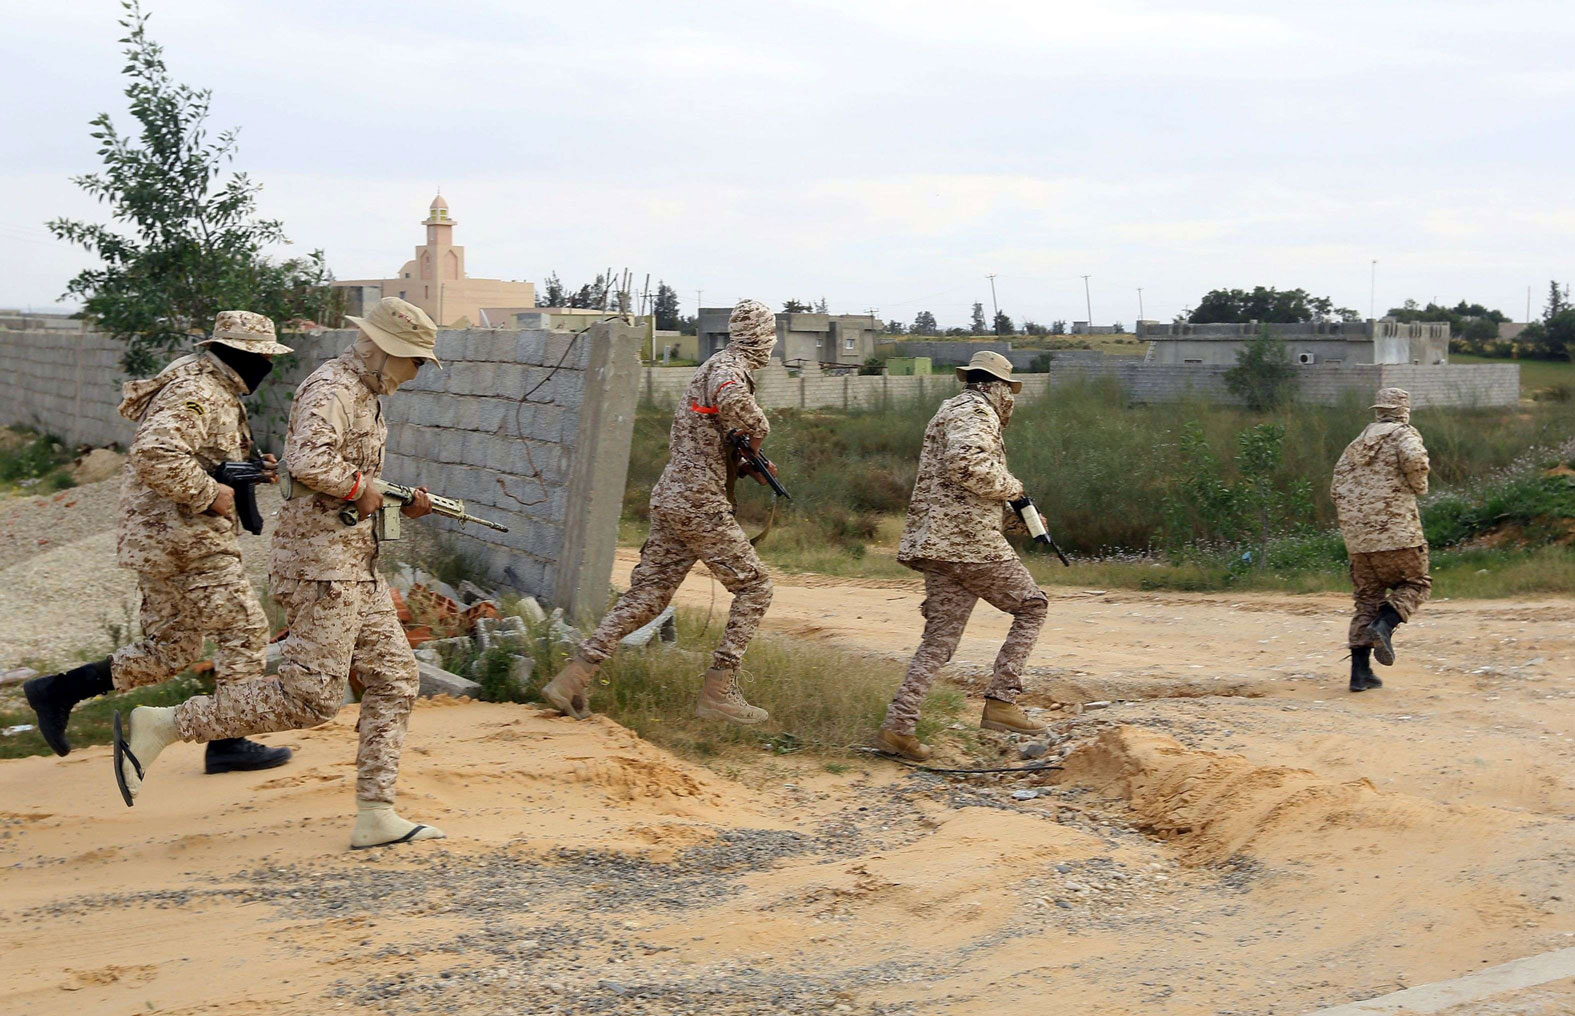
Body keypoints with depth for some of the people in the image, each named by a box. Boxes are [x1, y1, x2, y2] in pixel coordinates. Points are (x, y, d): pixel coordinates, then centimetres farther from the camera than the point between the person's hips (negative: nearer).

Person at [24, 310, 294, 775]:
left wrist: (247, 469, 10)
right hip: (186, 543, -10)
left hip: (164, 542, 10)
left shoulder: (217, 391, 18)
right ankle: (228, 743, 3)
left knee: (170, 650, 14)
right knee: (243, 629, -4)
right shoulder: (195, 393, -16)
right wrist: (209, 495, -22)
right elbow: (156, 455, -30)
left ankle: (57, 690, 18)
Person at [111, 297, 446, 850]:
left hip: (357, 563, 10)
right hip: (321, 560, -10)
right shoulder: (330, 388, -14)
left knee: (394, 679, 6)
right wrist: (359, 489, -15)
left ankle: (375, 815, 7)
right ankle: (160, 726, -4)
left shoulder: (366, 395, 18)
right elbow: (308, 463, -31)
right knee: (311, 695, -11)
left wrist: (402, 505, 11)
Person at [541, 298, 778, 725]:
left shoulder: (712, 367, 19)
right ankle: (718, 690, -1)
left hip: (668, 498, 9)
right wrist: (758, 431, -17)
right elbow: (731, 402, -36)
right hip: (700, 502, -9)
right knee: (754, 586, 2)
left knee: (646, 595, 10)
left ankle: (572, 677, 4)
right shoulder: (729, 368, -11)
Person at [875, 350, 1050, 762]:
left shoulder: (953, 412, 28)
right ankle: (1000, 702, -4)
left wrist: (1019, 520, 26)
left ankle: (898, 726, 0)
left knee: (940, 637, 7)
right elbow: (968, 465, -25)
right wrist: (1011, 486, -9)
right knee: (1032, 605, 3)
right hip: (968, 542, -9)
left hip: (939, 544, 9)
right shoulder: (974, 411, -5)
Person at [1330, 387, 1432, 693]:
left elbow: (1337, 490, 17)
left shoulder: (1356, 444, 20)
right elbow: (1414, 459, -22)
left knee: (1367, 597, 11)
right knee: (1415, 583, 13)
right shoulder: (1403, 434, 1)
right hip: (1395, 529, -6)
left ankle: (1360, 671, 4)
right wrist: (1419, 486, -4)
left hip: (1357, 535, 6)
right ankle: (1384, 625, -15)